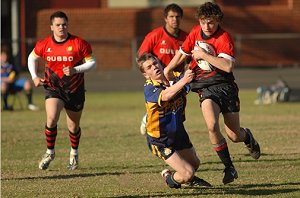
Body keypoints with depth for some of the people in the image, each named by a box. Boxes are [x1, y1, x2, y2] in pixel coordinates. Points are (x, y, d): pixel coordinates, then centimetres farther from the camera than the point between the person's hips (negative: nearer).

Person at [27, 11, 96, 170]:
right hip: (53, 87, 0)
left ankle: (74, 154, 39)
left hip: (75, 90, 0)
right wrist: (34, 76, 4)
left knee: (73, 126, 10)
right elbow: (32, 58, 16)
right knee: (52, 118, -23)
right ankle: (50, 152, -1)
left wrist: (75, 70, -20)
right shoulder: (44, 45, -4)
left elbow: (92, 62, -4)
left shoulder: (79, 43, -10)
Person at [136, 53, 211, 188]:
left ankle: (189, 179, 55)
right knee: (188, 173, -10)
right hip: (160, 140, -6)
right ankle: (169, 177, 22)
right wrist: (183, 81, -59)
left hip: (178, 131, 6)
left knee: (195, 163, 23)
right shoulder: (149, 88, -26)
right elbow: (165, 96, -46)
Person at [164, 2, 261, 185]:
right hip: (206, 88, 3)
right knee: (212, 126, -24)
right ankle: (229, 168, -8)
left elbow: (228, 66, -27)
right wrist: (168, 70, 28)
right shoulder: (196, 32, 4)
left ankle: (247, 136, 42)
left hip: (225, 85, -3)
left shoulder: (224, 38, -13)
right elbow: (182, 53, 21)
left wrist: (204, 55, -23)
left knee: (235, 136, 1)